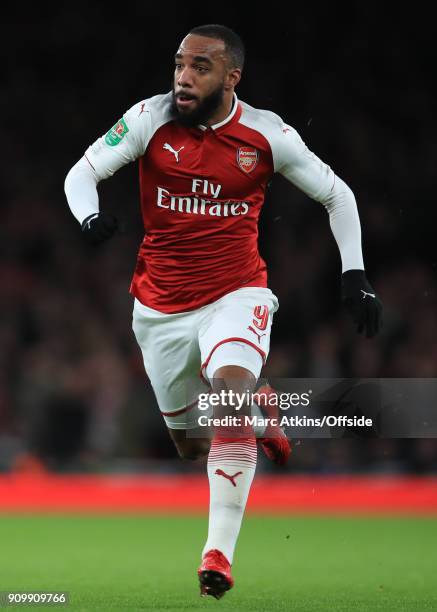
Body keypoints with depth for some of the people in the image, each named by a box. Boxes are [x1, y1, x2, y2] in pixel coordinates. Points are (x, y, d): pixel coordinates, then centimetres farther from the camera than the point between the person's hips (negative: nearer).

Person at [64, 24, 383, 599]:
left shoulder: (267, 134, -8)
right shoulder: (152, 118, -9)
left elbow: (336, 194, 6)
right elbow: (83, 172, -10)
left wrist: (355, 276, 1)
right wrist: (90, 216, -32)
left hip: (236, 293, -2)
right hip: (161, 306, 2)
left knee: (231, 385, -31)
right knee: (190, 444, 11)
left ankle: (220, 552, -29)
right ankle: (259, 414, 47)